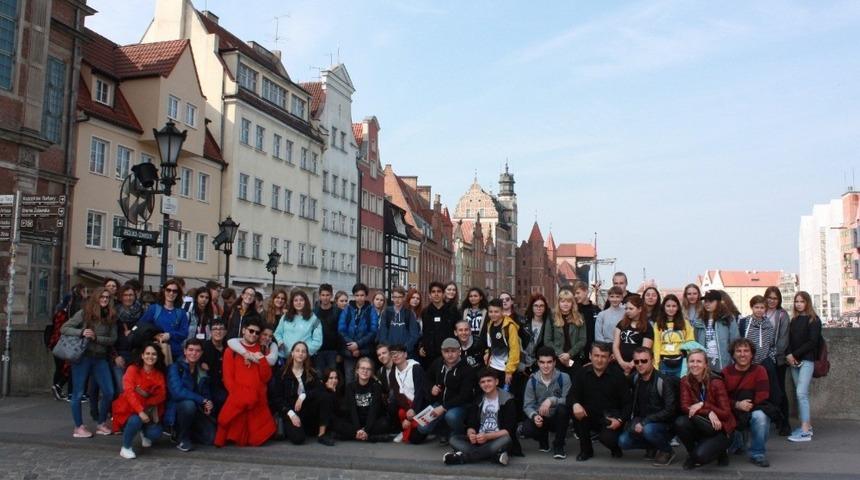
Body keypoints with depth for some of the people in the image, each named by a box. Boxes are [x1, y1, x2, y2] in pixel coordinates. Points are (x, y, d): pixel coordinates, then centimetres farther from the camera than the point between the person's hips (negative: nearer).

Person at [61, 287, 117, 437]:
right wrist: (82, 332, -19)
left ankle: (101, 424, 18)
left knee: (109, 392, 1)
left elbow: (113, 339, 1)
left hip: (100, 358, 3)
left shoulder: (111, 317, 5)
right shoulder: (84, 313, -3)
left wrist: (96, 338, -15)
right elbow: (64, 328, -4)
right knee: (78, 393, 3)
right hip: (82, 357, -3)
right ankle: (79, 427, 15)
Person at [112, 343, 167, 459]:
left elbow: (162, 395, -5)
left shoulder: (159, 374, 2)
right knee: (135, 420, -35)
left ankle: (144, 432, 21)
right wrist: (140, 411, -32)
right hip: (129, 409, -3)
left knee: (155, 433, -19)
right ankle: (126, 448, -8)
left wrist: (146, 395, -25)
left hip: (148, 409, 3)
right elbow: (129, 392, -21)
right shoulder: (133, 369, -10)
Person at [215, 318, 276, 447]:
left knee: (258, 438, -1)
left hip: (257, 401, 2)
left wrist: (262, 361, -7)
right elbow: (228, 377, 3)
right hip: (237, 400, -2)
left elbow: (266, 378, 8)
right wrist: (237, 396, -9)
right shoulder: (231, 350, 9)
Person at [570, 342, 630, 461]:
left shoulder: (617, 375, -5)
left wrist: (620, 420, -19)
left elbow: (627, 402, -4)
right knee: (577, 412, -28)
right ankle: (586, 449, -5)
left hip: (610, 418, -3)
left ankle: (615, 447, 12)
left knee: (607, 438, -31)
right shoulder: (582, 373, 1)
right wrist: (575, 404, -28)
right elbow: (573, 394, -4)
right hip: (590, 415, 3)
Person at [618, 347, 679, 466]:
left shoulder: (664, 381, -16)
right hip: (641, 424, 6)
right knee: (623, 442, -14)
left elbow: (670, 410, -21)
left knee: (649, 429, -35)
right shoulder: (634, 379, 3)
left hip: (664, 425, -6)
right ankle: (656, 447, 9)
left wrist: (644, 422, -23)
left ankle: (667, 451, -5)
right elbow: (632, 404, 15)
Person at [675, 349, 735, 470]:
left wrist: (703, 405, -27)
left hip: (719, 429, -4)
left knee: (701, 455, -29)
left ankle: (719, 451, 8)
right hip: (701, 427, 4)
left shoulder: (716, 382, -16)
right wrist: (708, 412, -27)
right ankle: (693, 454, -1)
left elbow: (726, 413, -15)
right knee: (680, 423, -28)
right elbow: (685, 407, -13)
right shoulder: (685, 381, -4)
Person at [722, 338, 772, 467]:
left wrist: (747, 405, -20)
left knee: (760, 416, -35)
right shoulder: (726, 372, -1)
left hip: (754, 412, -3)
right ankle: (739, 438, 17)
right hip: (732, 415, 3)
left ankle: (758, 454, -14)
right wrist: (737, 405, -23)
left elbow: (762, 397, -14)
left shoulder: (759, 370, -6)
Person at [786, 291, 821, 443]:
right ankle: (807, 425, 15)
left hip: (807, 360, -6)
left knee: (801, 393, -14)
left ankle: (805, 432, -14)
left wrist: (794, 354, -12)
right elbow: (790, 340, 12)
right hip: (794, 361, 6)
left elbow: (812, 342, -10)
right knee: (802, 394, 8)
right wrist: (789, 356, -5)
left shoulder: (813, 320, -2)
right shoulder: (794, 320, 15)